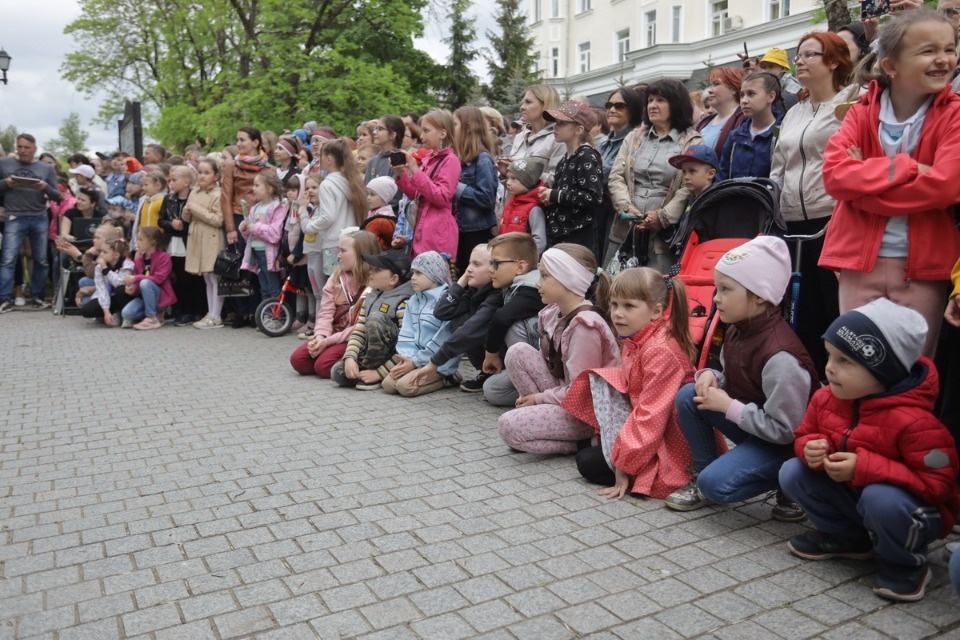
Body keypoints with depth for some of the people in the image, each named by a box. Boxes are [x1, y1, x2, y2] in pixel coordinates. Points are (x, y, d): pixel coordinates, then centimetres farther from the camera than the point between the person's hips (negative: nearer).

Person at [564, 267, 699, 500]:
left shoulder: (660, 351, -28)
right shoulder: (635, 341, 2)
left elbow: (651, 417, -28)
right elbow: (630, 387, 12)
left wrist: (624, 463, -24)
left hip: (667, 442, -9)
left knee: (588, 463, -7)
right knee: (601, 379, 1)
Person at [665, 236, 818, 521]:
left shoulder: (780, 356, -31)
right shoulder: (739, 330, -4)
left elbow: (785, 430, -28)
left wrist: (728, 406, -24)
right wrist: (710, 376, -11)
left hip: (780, 443, -8)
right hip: (749, 422, 8)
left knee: (715, 484, -24)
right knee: (688, 396, -10)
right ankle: (700, 476, 6)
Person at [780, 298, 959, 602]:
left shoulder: (913, 420, -31)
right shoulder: (826, 398, -10)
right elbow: (805, 434, 7)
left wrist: (864, 468, -36)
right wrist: (811, 448, -20)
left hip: (911, 510, -6)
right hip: (851, 496, 6)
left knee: (881, 498, -38)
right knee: (793, 472, -10)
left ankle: (906, 563, -5)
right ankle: (846, 536, 13)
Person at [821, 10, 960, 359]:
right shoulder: (862, 111, 3)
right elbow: (834, 172, -12)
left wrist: (865, 180, -14)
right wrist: (905, 167, -18)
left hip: (923, 267, -1)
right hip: (859, 263, 1)